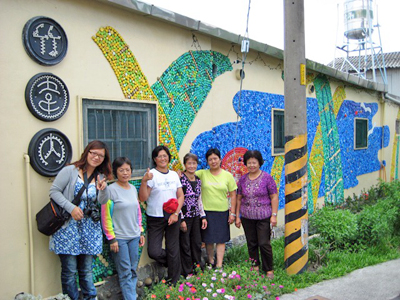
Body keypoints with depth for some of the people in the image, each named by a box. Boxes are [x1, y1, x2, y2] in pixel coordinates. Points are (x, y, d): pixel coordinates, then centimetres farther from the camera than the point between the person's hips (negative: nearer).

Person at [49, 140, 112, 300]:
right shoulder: (70, 171, -5)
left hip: (89, 228, 4)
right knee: (69, 270, 3)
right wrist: (71, 208, -16)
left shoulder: (101, 177, 10)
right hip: (68, 227, -4)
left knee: (86, 270, 13)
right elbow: (54, 191, -7)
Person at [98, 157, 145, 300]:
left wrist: (140, 232, 15)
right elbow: (106, 216, -14)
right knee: (125, 272, -1)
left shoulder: (133, 189, 8)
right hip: (119, 238, -6)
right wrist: (111, 239, -18)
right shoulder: (111, 189, -11)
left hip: (134, 236, 6)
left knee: (133, 270, 12)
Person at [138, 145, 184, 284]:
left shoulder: (174, 174, 7)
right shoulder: (151, 174, -7)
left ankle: (173, 282, 24)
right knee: (153, 252, -7)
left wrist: (176, 213, -5)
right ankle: (172, 263, 26)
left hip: (173, 216, 3)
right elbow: (143, 198, -12)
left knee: (173, 249, 7)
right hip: (155, 219, -3)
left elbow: (180, 196, 8)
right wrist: (144, 181, -26)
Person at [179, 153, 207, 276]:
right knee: (185, 245, 4)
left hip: (196, 217, 6)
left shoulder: (198, 180, 8)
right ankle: (187, 273, 18)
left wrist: (203, 216, 10)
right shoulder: (180, 179, -13)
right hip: (184, 216, -6)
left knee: (197, 244, 13)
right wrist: (181, 220, -15)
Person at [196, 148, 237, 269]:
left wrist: (232, 213, -1)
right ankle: (211, 262, 27)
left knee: (221, 239, 4)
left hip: (222, 212, 0)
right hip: (206, 211, 0)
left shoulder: (228, 175, 1)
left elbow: (233, 195, 2)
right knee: (208, 239, 9)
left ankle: (219, 265, 11)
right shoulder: (202, 174, 0)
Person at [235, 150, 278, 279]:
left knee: (264, 244, -2)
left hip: (263, 217, -3)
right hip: (247, 217, 4)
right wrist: (237, 216, 7)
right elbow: (239, 199, 10)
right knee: (251, 244, 11)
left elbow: (274, 197, -4)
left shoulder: (267, 178, -4)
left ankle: (269, 270, 14)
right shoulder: (243, 179, 6)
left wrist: (274, 215, -9)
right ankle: (255, 267, 26)